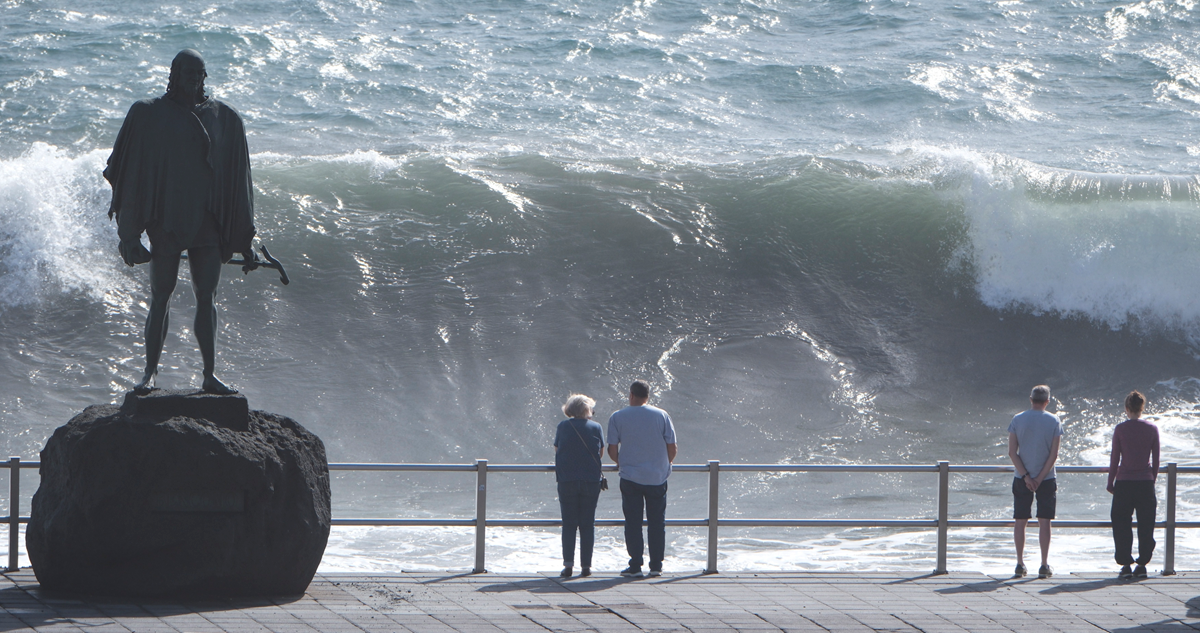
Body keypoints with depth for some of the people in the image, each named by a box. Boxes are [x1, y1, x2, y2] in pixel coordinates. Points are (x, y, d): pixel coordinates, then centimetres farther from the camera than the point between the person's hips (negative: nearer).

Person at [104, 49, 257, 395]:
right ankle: (150, 371, 6)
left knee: (207, 297, 2)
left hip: (207, 221, 2)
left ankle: (209, 375, 5)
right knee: (161, 295, 1)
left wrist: (243, 236, 7)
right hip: (166, 220, -2)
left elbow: (237, 179, 9)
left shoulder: (224, 118, 6)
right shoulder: (149, 114, -1)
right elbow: (132, 171, 0)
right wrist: (130, 229, -4)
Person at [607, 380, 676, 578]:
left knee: (633, 523, 4)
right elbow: (672, 448, 0)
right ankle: (656, 566, 8)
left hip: (630, 478, -1)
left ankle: (635, 566, 1)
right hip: (658, 477, 1)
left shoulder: (617, 418, -2)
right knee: (657, 522, 8)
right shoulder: (661, 415, 0)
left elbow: (612, 450, -3)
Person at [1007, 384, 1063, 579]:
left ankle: (1020, 565, 5)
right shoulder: (1053, 421, -2)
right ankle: (1044, 566, -1)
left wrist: (1026, 476, -8)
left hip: (1022, 479, 1)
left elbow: (1012, 452, -6)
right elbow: (1054, 454, -7)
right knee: (1044, 522, 2)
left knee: (1020, 521, 7)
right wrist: (1040, 478, -7)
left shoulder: (1018, 420, -1)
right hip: (1047, 479, -1)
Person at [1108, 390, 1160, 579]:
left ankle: (1125, 564, 1)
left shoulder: (1120, 429, -4)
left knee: (1122, 526, 5)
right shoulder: (1152, 429, 1)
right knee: (1145, 526, 8)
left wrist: (1110, 482, 7)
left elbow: (1114, 458, -2)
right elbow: (1156, 459, 6)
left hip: (1124, 481, -2)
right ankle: (1142, 564, 7)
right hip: (1146, 482, 2)